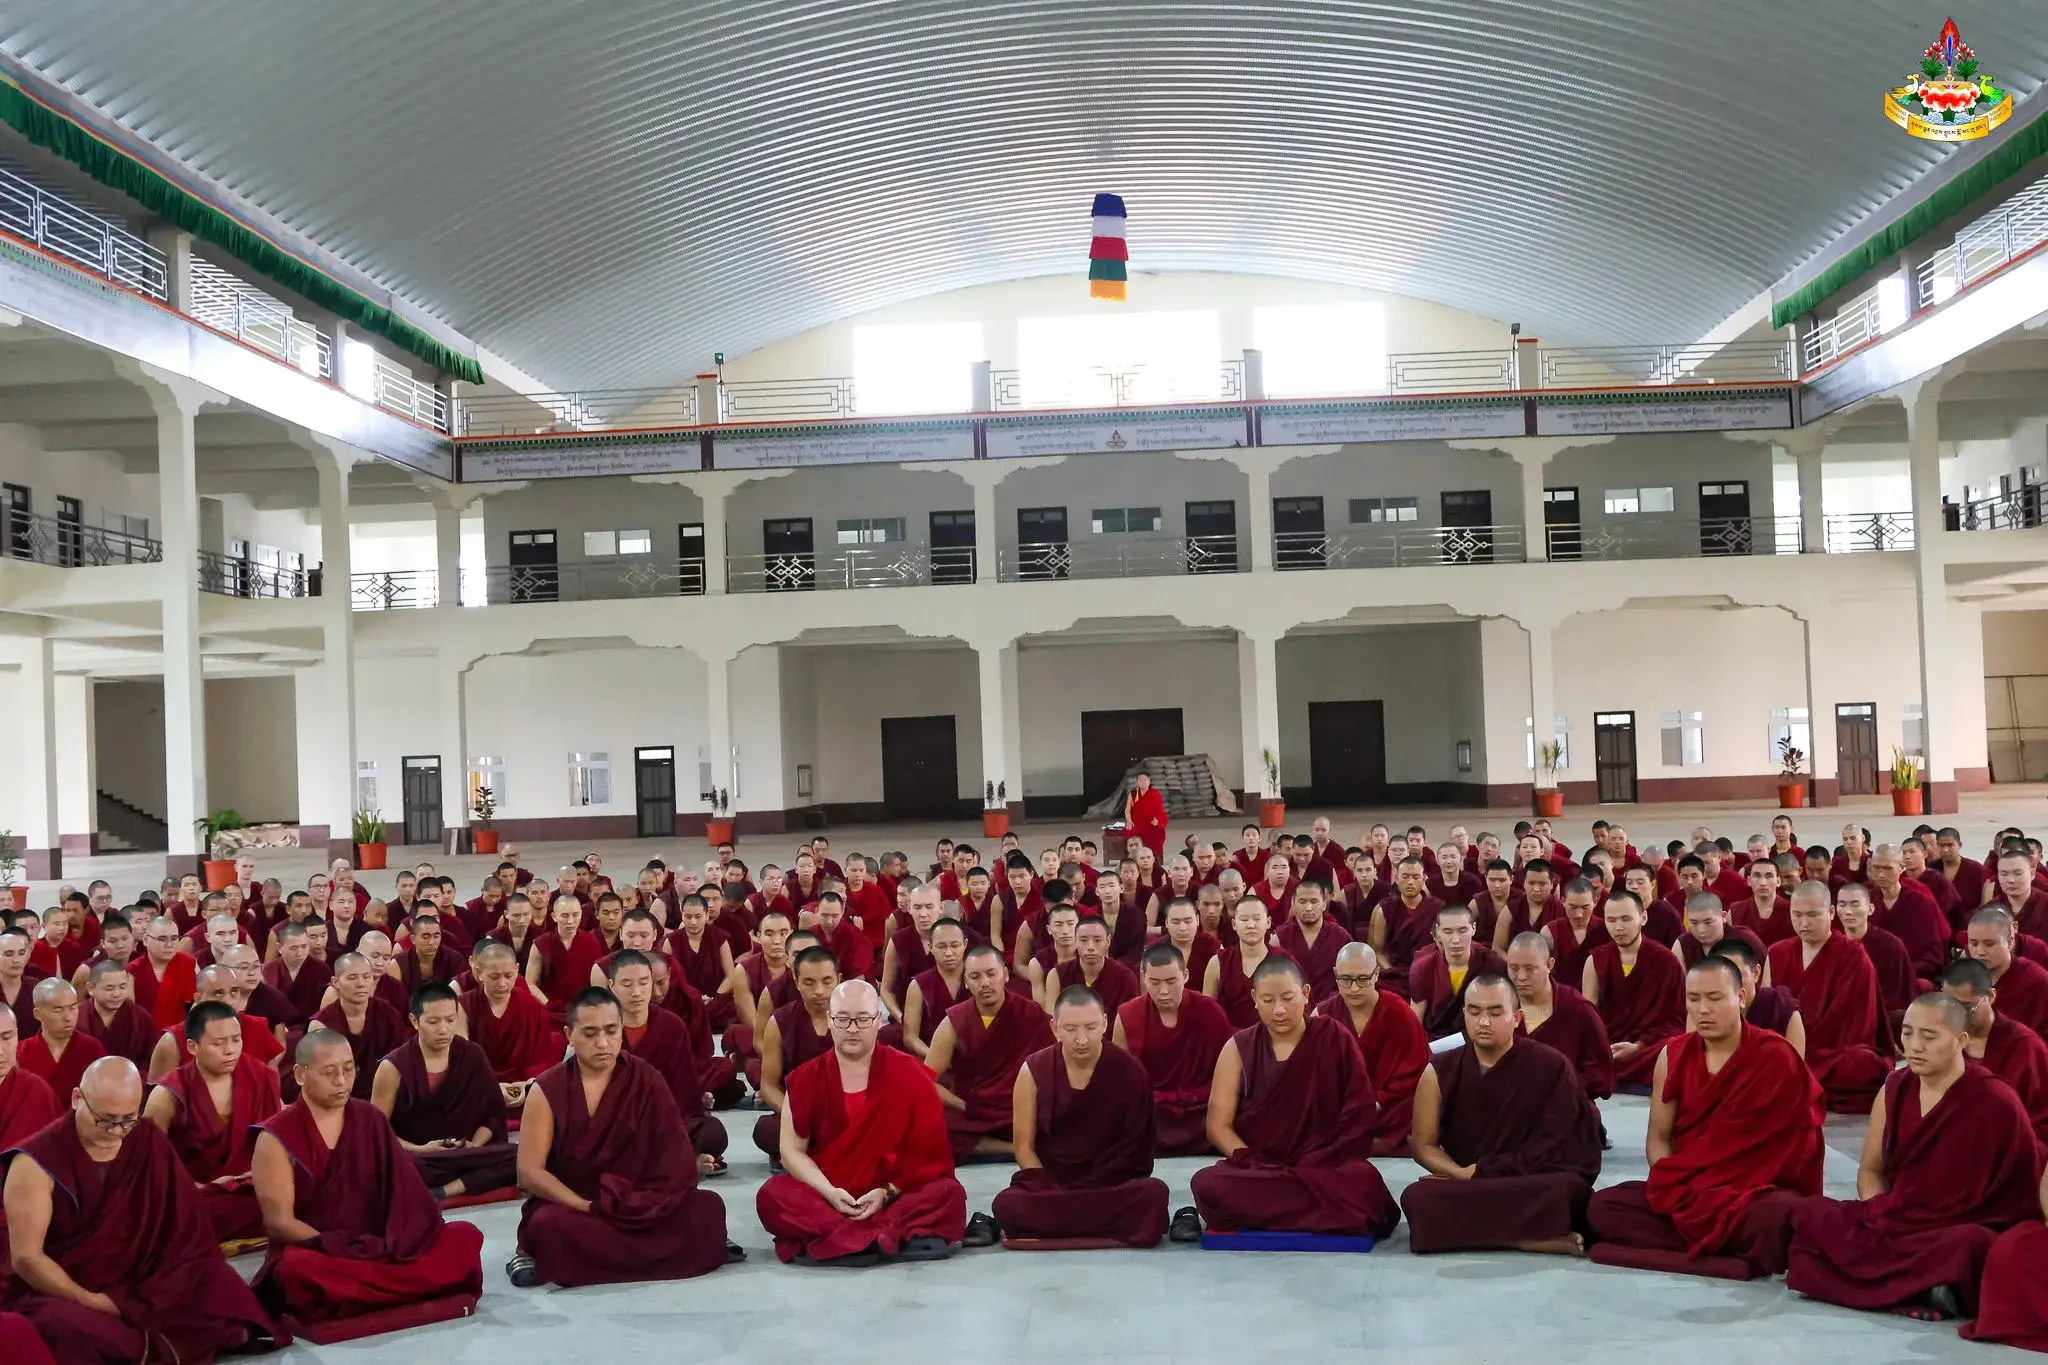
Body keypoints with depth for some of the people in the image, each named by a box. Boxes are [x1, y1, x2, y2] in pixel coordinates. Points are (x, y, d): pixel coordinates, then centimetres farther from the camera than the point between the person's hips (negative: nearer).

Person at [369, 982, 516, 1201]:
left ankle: (437, 1193, -28)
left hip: (465, 1156, 4)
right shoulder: (394, 1067, -5)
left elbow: (493, 1112, 10)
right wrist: (418, 1150, -15)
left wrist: (475, 1146, -8)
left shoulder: (473, 1056, 4)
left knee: (517, 1158, -28)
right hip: (415, 1159, -4)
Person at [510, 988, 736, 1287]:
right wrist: (589, 1207, -18)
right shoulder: (548, 1090, -6)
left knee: (708, 1207, -22)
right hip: (570, 1207, -3)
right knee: (548, 1226, -37)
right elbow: (530, 1172, -9)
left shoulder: (646, 1080, -1)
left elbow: (675, 1157, -4)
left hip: (633, 1209, 3)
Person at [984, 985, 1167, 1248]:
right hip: (1049, 1184, 1)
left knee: (1153, 1195, -33)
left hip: (1112, 1184, 0)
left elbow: (1134, 1148, -6)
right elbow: (1024, 1146, 0)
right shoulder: (1034, 1070, -4)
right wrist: (1053, 1194, -16)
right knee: (1008, 1206, -32)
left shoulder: (1129, 1071, -7)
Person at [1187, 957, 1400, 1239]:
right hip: (1257, 1172, 2)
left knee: (1364, 1183, -36)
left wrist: (1315, 1169, -14)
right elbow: (1219, 1125, 1)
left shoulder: (1335, 1039, 2)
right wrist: (1260, 1171, -15)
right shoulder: (1239, 1049, 4)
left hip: (1325, 1170, -2)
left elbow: (1358, 1115, -2)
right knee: (1207, 1184, -32)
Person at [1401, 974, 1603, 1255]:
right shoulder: (1440, 1072, 3)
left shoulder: (1551, 1067, -4)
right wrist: (1462, 1175, -15)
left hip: (1532, 1190, -3)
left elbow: (1555, 1148, -5)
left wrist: (1481, 1171, -7)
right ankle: (1537, 1239, -31)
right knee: (1416, 1198, -32)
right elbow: (1423, 1145, 6)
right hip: (1465, 1189, 3)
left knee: (1567, 1189, -37)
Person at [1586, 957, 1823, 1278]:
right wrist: (1676, 1189, -13)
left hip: (1755, 1194, -5)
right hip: (1684, 1194, 5)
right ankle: (1739, 1250, -20)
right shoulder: (1673, 1056, 4)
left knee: (1779, 1216, -41)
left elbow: (1792, 1141, -10)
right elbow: (1658, 1139, 6)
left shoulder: (1776, 1058, -8)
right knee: (1601, 1207, -18)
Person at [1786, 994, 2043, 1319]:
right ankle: (1923, 1289, -22)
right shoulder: (1895, 1088, 5)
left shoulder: (1996, 1103, -9)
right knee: (1810, 1215, -17)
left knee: (1968, 1246, -41)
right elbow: (1870, 1170, 13)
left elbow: (2019, 1192, -8)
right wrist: (1880, 1216, -10)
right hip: (1898, 1223, 6)